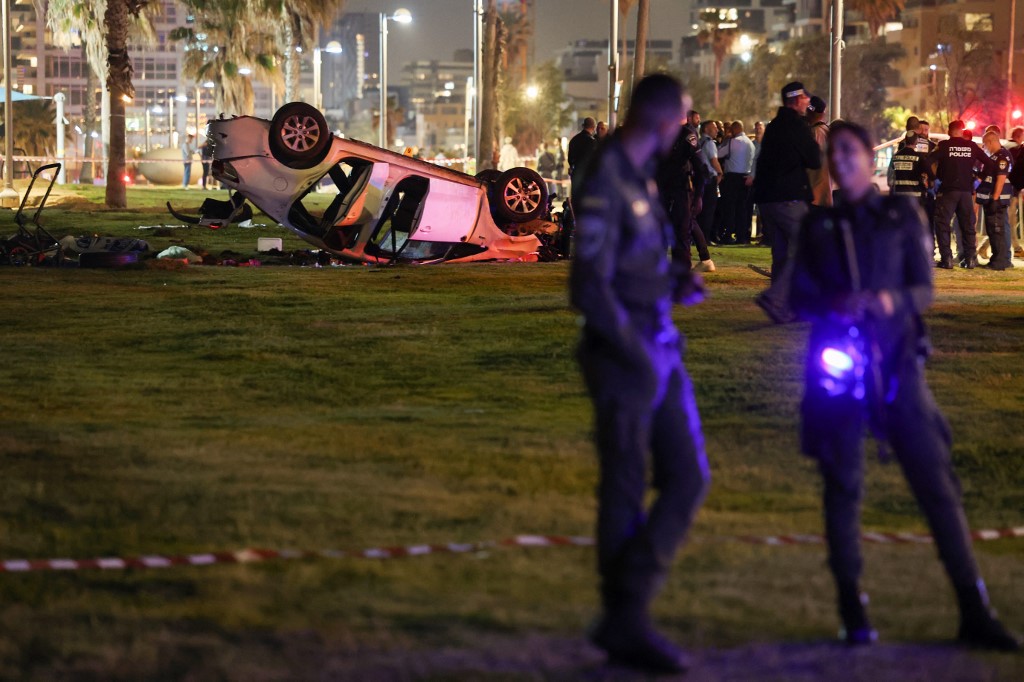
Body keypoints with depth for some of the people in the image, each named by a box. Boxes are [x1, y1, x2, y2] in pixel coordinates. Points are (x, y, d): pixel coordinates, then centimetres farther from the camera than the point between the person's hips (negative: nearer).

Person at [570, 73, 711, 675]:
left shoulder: (641, 178, 13)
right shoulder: (606, 184, -16)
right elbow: (591, 284, -21)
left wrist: (678, 284, 5)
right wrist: (635, 355, -20)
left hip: (660, 348, 9)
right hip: (624, 352, -9)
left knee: (688, 477, 7)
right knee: (626, 492, 1)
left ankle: (627, 615, 10)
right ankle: (626, 623, 11)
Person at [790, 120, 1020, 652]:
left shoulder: (901, 216, 7)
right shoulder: (818, 225, 11)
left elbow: (924, 288, 4)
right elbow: (798, 295, 6)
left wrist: (893, 300, -18)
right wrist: (833, 305, -16)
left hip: (896, 361, -1)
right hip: (839, 363, 1)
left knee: (936, 479, -5)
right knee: (843, 484, 1)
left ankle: (973, 612, -3)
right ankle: (853, 611, 9)